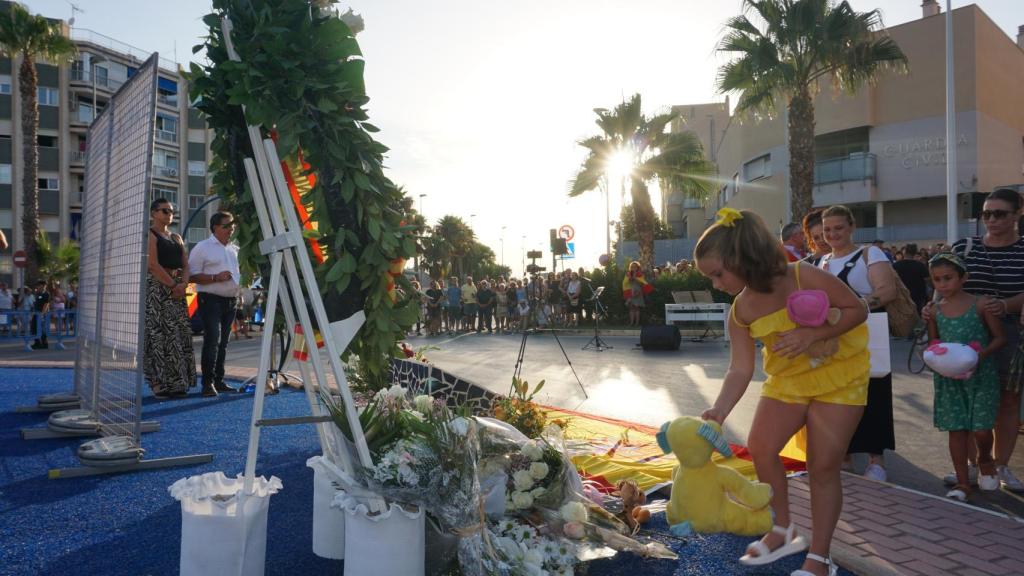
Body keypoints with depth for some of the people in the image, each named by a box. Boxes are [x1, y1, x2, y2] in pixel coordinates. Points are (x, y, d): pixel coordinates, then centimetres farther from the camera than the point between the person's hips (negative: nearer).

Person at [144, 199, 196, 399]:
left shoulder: (177, 238, 20)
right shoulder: (150, 235, -1)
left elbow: (185, 265, 13)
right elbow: (152, 265, -12)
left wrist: (183, 284, -5)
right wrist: (172, 285, -14)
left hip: (177, 290, 7)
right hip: (156, 289, -7)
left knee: (180, 334, 3)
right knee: (159, 333, -9)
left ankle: (176, 383, 7)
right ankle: (158, 383, -7)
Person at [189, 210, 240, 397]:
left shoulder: (235, 249, 17)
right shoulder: (202, 248, -2)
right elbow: (192, 275, -8)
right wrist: (215, 278, -18)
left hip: (230, 301, 6)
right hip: (211, 299, -6)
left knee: (223, 342, 9)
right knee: (212, 340, -14)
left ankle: (219, 381, 16)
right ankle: (207, 383, -12)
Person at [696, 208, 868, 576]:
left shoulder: (803, 277, -25)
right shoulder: (740, 312, -11)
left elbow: (857, 309, -17)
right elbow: (740, 369, -13)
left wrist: (812, 334, -32)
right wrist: (719, 411, -27)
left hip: (839, 373, -4)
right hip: (787, 379, 5)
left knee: (823, 466, -2)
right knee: (760, 448, -4)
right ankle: (783, 530, 18)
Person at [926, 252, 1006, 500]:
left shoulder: (981, 304, -6)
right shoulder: (935, 310, 3)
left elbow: (999, 337, -2)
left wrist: (981, 354, -19)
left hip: (981, 375, -2)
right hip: (949, 377, 3)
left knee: (980, 429, -2)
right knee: (956, 429, 5)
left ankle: (985, 461, 33)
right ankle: (962, 482, 17)